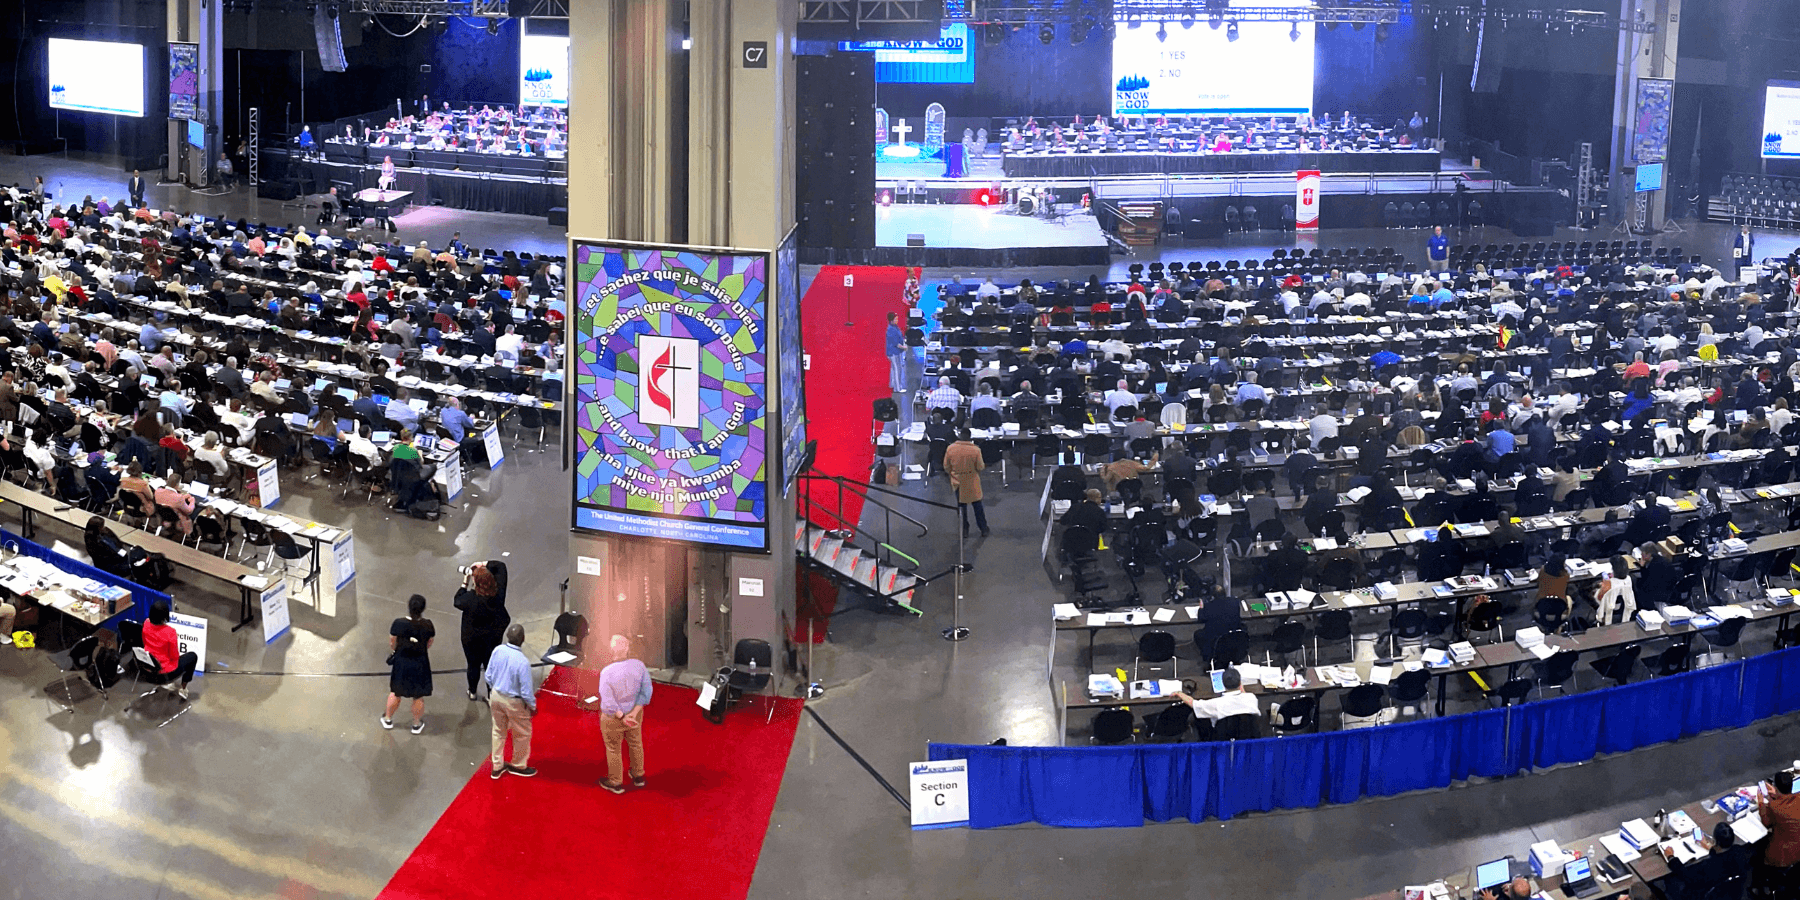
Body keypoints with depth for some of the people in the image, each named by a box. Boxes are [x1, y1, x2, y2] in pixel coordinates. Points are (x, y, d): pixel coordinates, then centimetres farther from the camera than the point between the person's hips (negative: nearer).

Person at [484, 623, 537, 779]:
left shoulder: (497, 651, -15)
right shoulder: (522, 662, -32)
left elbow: (489, 675, 0)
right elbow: (526, 690, -23)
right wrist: (533, 706, -5)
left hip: (496, 696, 6)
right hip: (514, 702, -6)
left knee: (498, 731, 24)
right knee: (522, 734, 19)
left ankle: (497, 766, 37)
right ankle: (519, 765, 38)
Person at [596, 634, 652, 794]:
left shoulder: (607, 672, -29)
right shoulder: (639, 666, -19)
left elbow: (608, 703, -26)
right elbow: (646, 691, -14)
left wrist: (622, 718, -15)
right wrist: (634, 713, -12)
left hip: (613, 717, -4)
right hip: (635, 712, 4)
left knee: (613, 749, 19)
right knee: (636, 744, 28)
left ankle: (616, 783, 39)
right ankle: (638, 776, 48)